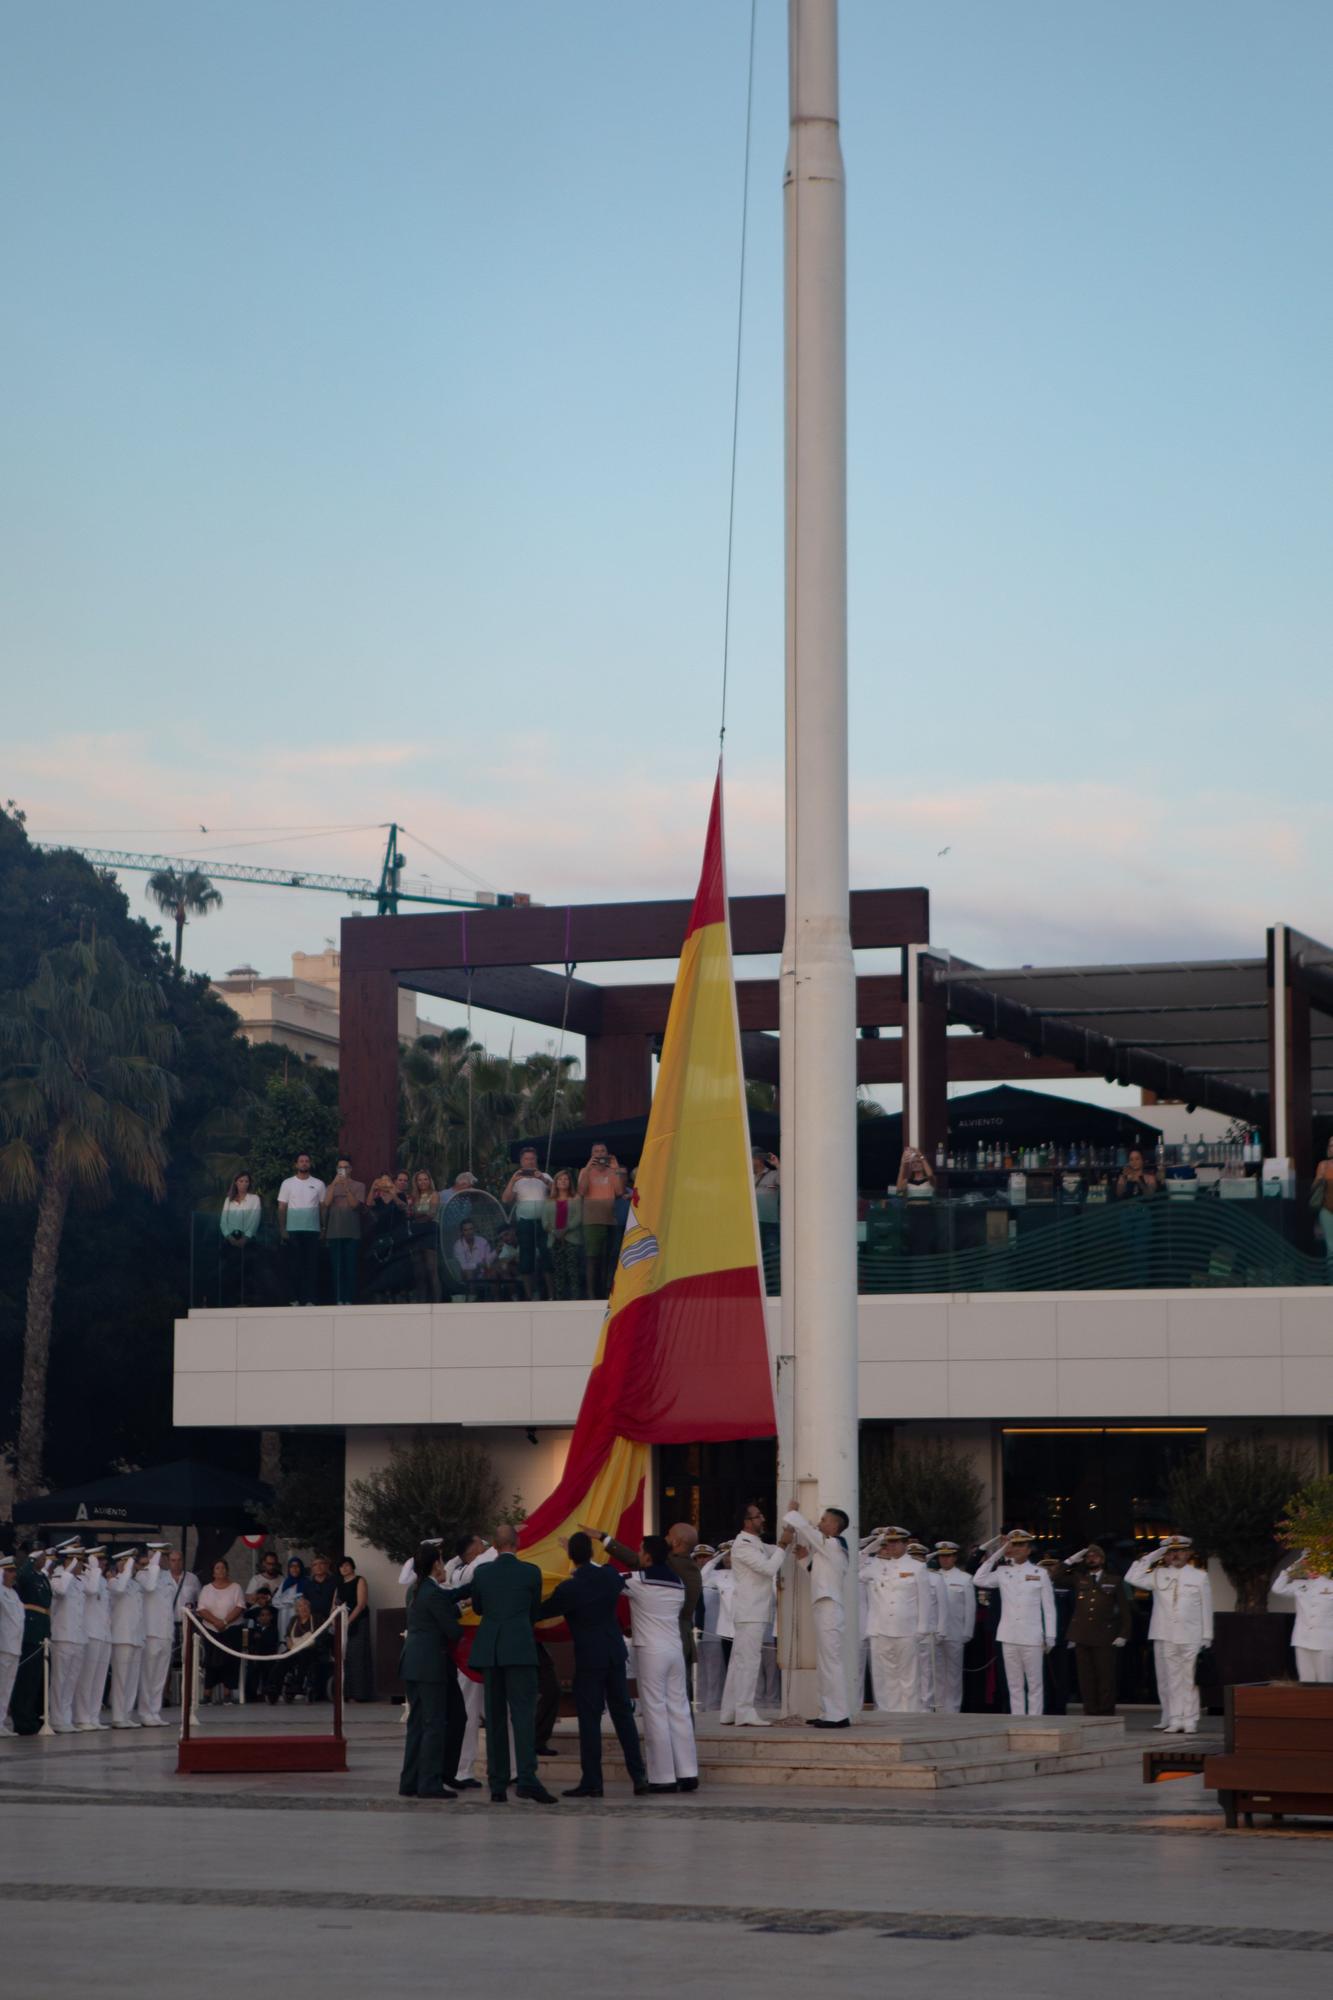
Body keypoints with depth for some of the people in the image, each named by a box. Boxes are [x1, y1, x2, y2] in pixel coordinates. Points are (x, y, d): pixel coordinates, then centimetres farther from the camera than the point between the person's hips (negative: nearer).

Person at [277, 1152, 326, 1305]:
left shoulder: (318, 1184, 7)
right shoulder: (288, 1183, 5)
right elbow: (281, 1208, 4)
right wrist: (282, 1230, -3)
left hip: (312, 1230, 1)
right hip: (293, 1230, -1)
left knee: (312, 1264, -2)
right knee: (295, 1265, 2)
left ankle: (310, 1299, -1)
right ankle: (295, 1298, 5)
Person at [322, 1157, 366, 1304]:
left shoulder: (358, 1186, 7)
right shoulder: (331, 1186, 14)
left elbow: (355, 1204, -5)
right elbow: (326, 1203, -2)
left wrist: (346, 1188, -14)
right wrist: (334, 1184, -8)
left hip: (352, 1233, -2)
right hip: (334, 1233, 2)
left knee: (350, 1267, -4)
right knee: (336, 1267, -1)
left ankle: (349, 1299, -3)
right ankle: (338, 1299, -1)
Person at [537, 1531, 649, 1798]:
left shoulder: (568, 1589, -15)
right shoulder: (610, 1576, -1)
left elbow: (541, 1613, -5)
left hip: (589, 1658, -5)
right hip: (615, 1653, 5)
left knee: (589, 1718, 0)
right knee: (623, 1714, 10)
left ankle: (591, 1782, 0)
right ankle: (639, 1776, 9)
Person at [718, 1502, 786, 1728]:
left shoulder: (756, 1544, 17)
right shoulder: (743, 1545, -13)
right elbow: (769, 1567, -20)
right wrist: (782, 1545, -11)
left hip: (755, 1612, 10)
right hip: (750, 1612, -10)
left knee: (739, 1661, 11)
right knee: (749, 1661, -11)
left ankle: (730, 1712, 14)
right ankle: (745, 1714, -14)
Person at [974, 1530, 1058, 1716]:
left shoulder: (1040, 1573, 6)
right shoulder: (1002, 1572, 9)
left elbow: (1048, 1608, 5)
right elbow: (978, 1580, -4)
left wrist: (1050, 1637, 0)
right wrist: (997, 1554, -2)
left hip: (1032, 1638, -2)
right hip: (1009, 1637, 2)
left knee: (1034, 1684, 0)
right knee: (1015, 1685, 6)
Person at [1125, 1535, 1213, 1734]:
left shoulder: (1200, 1576, 8)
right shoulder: (1158, 1575, 11)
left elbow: (1206, 1609, 7)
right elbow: (1131, 1578, 4)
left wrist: (1207, 1637, 2)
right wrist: (1151, 1557, 3)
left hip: (1191, 1638, -2)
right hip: (1165, 1637, 2)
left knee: (1190, 1680, -3)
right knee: (1171, 1679, 2)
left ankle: (1190, 1721, -2)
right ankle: (1174, 1720, 5)